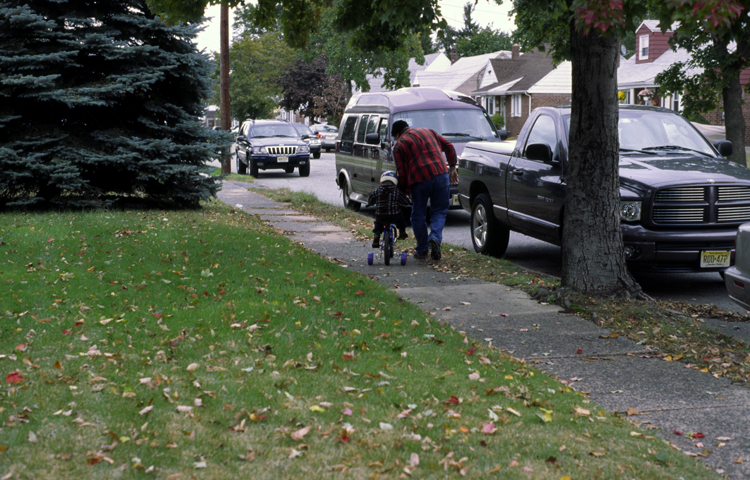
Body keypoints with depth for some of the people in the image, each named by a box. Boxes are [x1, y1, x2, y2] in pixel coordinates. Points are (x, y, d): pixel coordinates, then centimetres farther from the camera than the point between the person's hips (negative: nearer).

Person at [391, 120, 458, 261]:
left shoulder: (399, 145, 9)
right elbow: (448, 146, 17)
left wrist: (403, 191, 14)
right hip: (441, 175, 3)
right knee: (439, 211, 11)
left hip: (419, 180, -3)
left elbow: (402, 173, 2)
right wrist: (452, 167, 22)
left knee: (418, 216, 11)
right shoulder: (428, 131, 20)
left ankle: (422, 250, 14)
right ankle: (435, 237, -14)